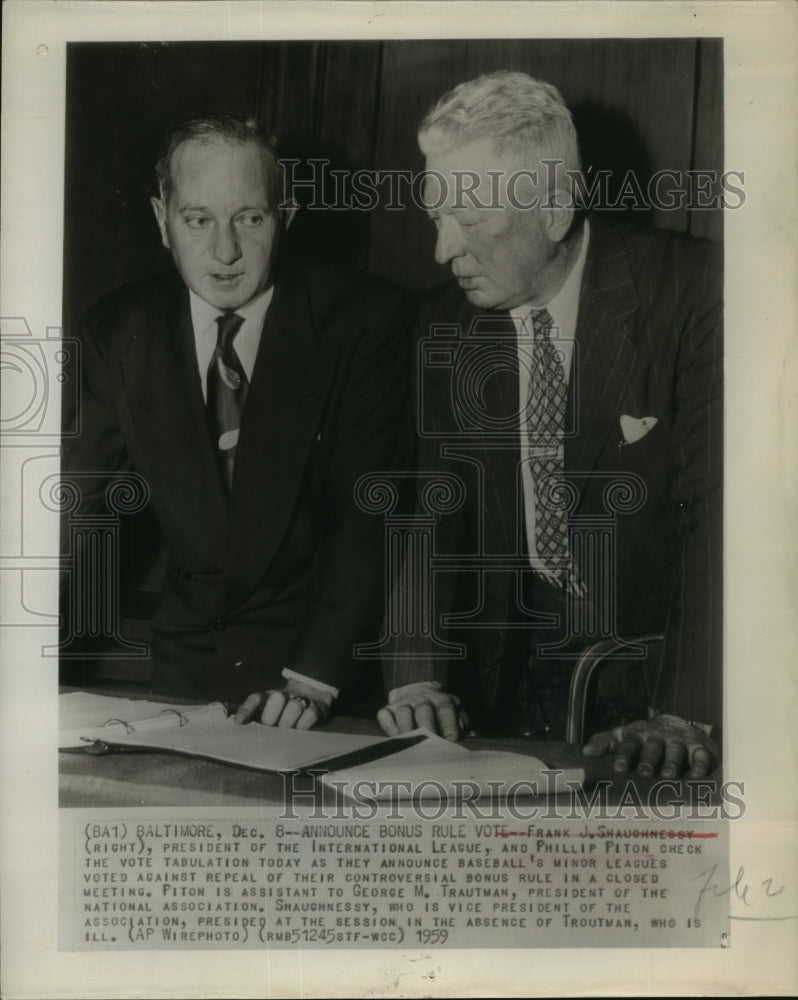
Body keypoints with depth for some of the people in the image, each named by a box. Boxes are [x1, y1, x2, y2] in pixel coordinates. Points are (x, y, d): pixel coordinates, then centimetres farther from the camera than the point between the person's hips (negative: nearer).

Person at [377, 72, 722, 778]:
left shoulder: (693, 289, -10)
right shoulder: (443, 323, 4)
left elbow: (716, 509, -15)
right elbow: (430, 509, 3)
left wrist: (685, 714, -24)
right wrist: (417, 674, -12)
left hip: (655, 662, -3)